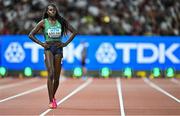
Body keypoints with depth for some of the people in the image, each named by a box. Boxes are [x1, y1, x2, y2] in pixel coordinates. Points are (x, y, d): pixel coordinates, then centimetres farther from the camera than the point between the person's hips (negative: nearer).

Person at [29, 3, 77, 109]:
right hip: (48, 48, -2)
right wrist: (41, 44, -4)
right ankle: (51, 101, -17)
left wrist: (66, 43, 3)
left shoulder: (61, 21, 6)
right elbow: (31, 35, 4)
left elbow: (74, 32, 11)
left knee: (57, 77, 5)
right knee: (51, 74, -18)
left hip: (58, 48, 2)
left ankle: (53, 97, 29)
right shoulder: (43, 22, 1)